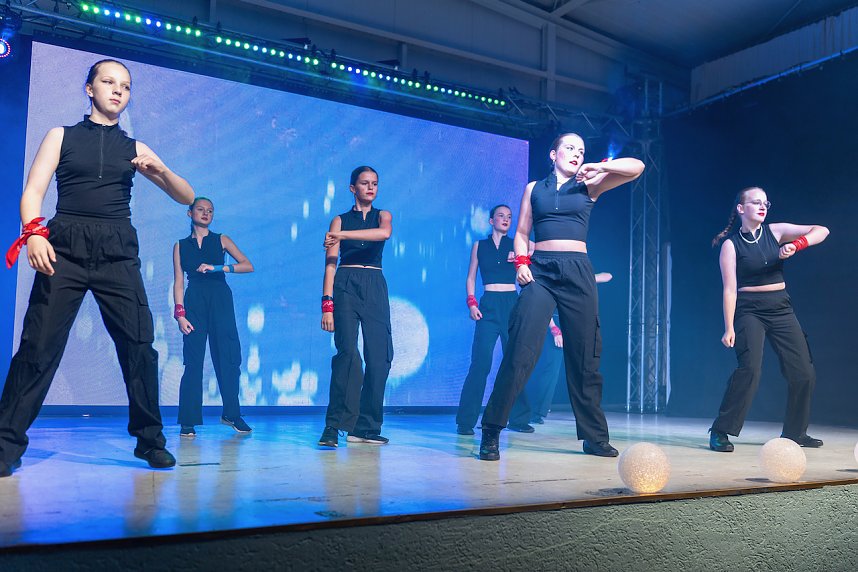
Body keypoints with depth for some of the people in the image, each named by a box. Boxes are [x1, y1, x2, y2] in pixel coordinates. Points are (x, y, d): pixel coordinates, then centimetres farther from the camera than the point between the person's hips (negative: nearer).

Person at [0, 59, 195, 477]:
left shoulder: (134, 149, 17)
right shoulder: (62, 136, 15)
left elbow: (187, 198, 15)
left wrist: (161, 169, -5)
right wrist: (34, 232, -16)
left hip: (118, 254, 1)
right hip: (64, 249, -1)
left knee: (139, 346, -5)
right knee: (38, 346, -6)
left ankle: (151, 442, 6)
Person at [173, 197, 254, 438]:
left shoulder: (221, 240, 11)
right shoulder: (181, 246, 13)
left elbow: (248, 266, -1)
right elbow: (178, 282, 7)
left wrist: (218, 267, -14)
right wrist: (180, 313, -5)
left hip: (220, 301, 0)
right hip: (194, 303, 0)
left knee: (228, 359, -2)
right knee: (193, 361, -4)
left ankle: (232, 414, 13)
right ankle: (188, 422, 1)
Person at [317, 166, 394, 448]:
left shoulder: (382, 216, 14)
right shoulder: (340, 220, 11)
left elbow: (384, 233, -12)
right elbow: (330, 264, 2)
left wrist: (342, 235, -18)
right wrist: (327, 304, -10)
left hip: (375, 288, 2)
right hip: (345, 287, -2)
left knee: (379, 356, -5)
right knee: (348, 352, -15)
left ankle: (366, 427, 3)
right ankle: (334, 427, -12)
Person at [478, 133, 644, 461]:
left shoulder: (588, 186, 14)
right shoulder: (534, 188, 16)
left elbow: (636, 167, 6)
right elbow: (521, 233, 13)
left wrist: (597, 168, -5)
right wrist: (521, 262, -3)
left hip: (576, 272, 1)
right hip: (539, 271, -1)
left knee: (584, 357, 4)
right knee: (520, 351, -12)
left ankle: (594, 437, 16)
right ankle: (491, 433, -7)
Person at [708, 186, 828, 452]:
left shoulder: (775, 231, 6)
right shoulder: (731, 245, -3)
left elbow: (821, 230, 1)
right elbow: (730, 289, -8)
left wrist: (796, 245, -18)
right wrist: (729, 328, -14)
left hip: (780, 308, 5)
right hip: (750, 310, -5)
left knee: (803, 371, 3)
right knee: (749, 368, -22)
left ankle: (795, 432, 20)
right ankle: (720, 432, -16)